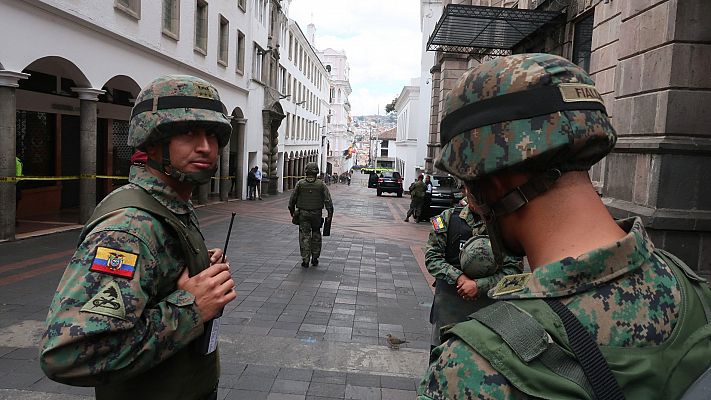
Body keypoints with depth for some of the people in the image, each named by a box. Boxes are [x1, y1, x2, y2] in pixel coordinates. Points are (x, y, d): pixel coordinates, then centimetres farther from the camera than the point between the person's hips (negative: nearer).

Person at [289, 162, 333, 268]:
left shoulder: (300, 183, -4)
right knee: (316, 235, 16)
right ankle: (315, 258, 20)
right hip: (316, 214, 1)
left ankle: (305, 260, 2)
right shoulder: (321, 184, -5)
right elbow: (328, 200, -7)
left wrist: (292, 211, 13)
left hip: (303, 213, 0)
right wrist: (330, 214, -2)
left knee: (304, 236, 4)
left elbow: (292, 199, 0)